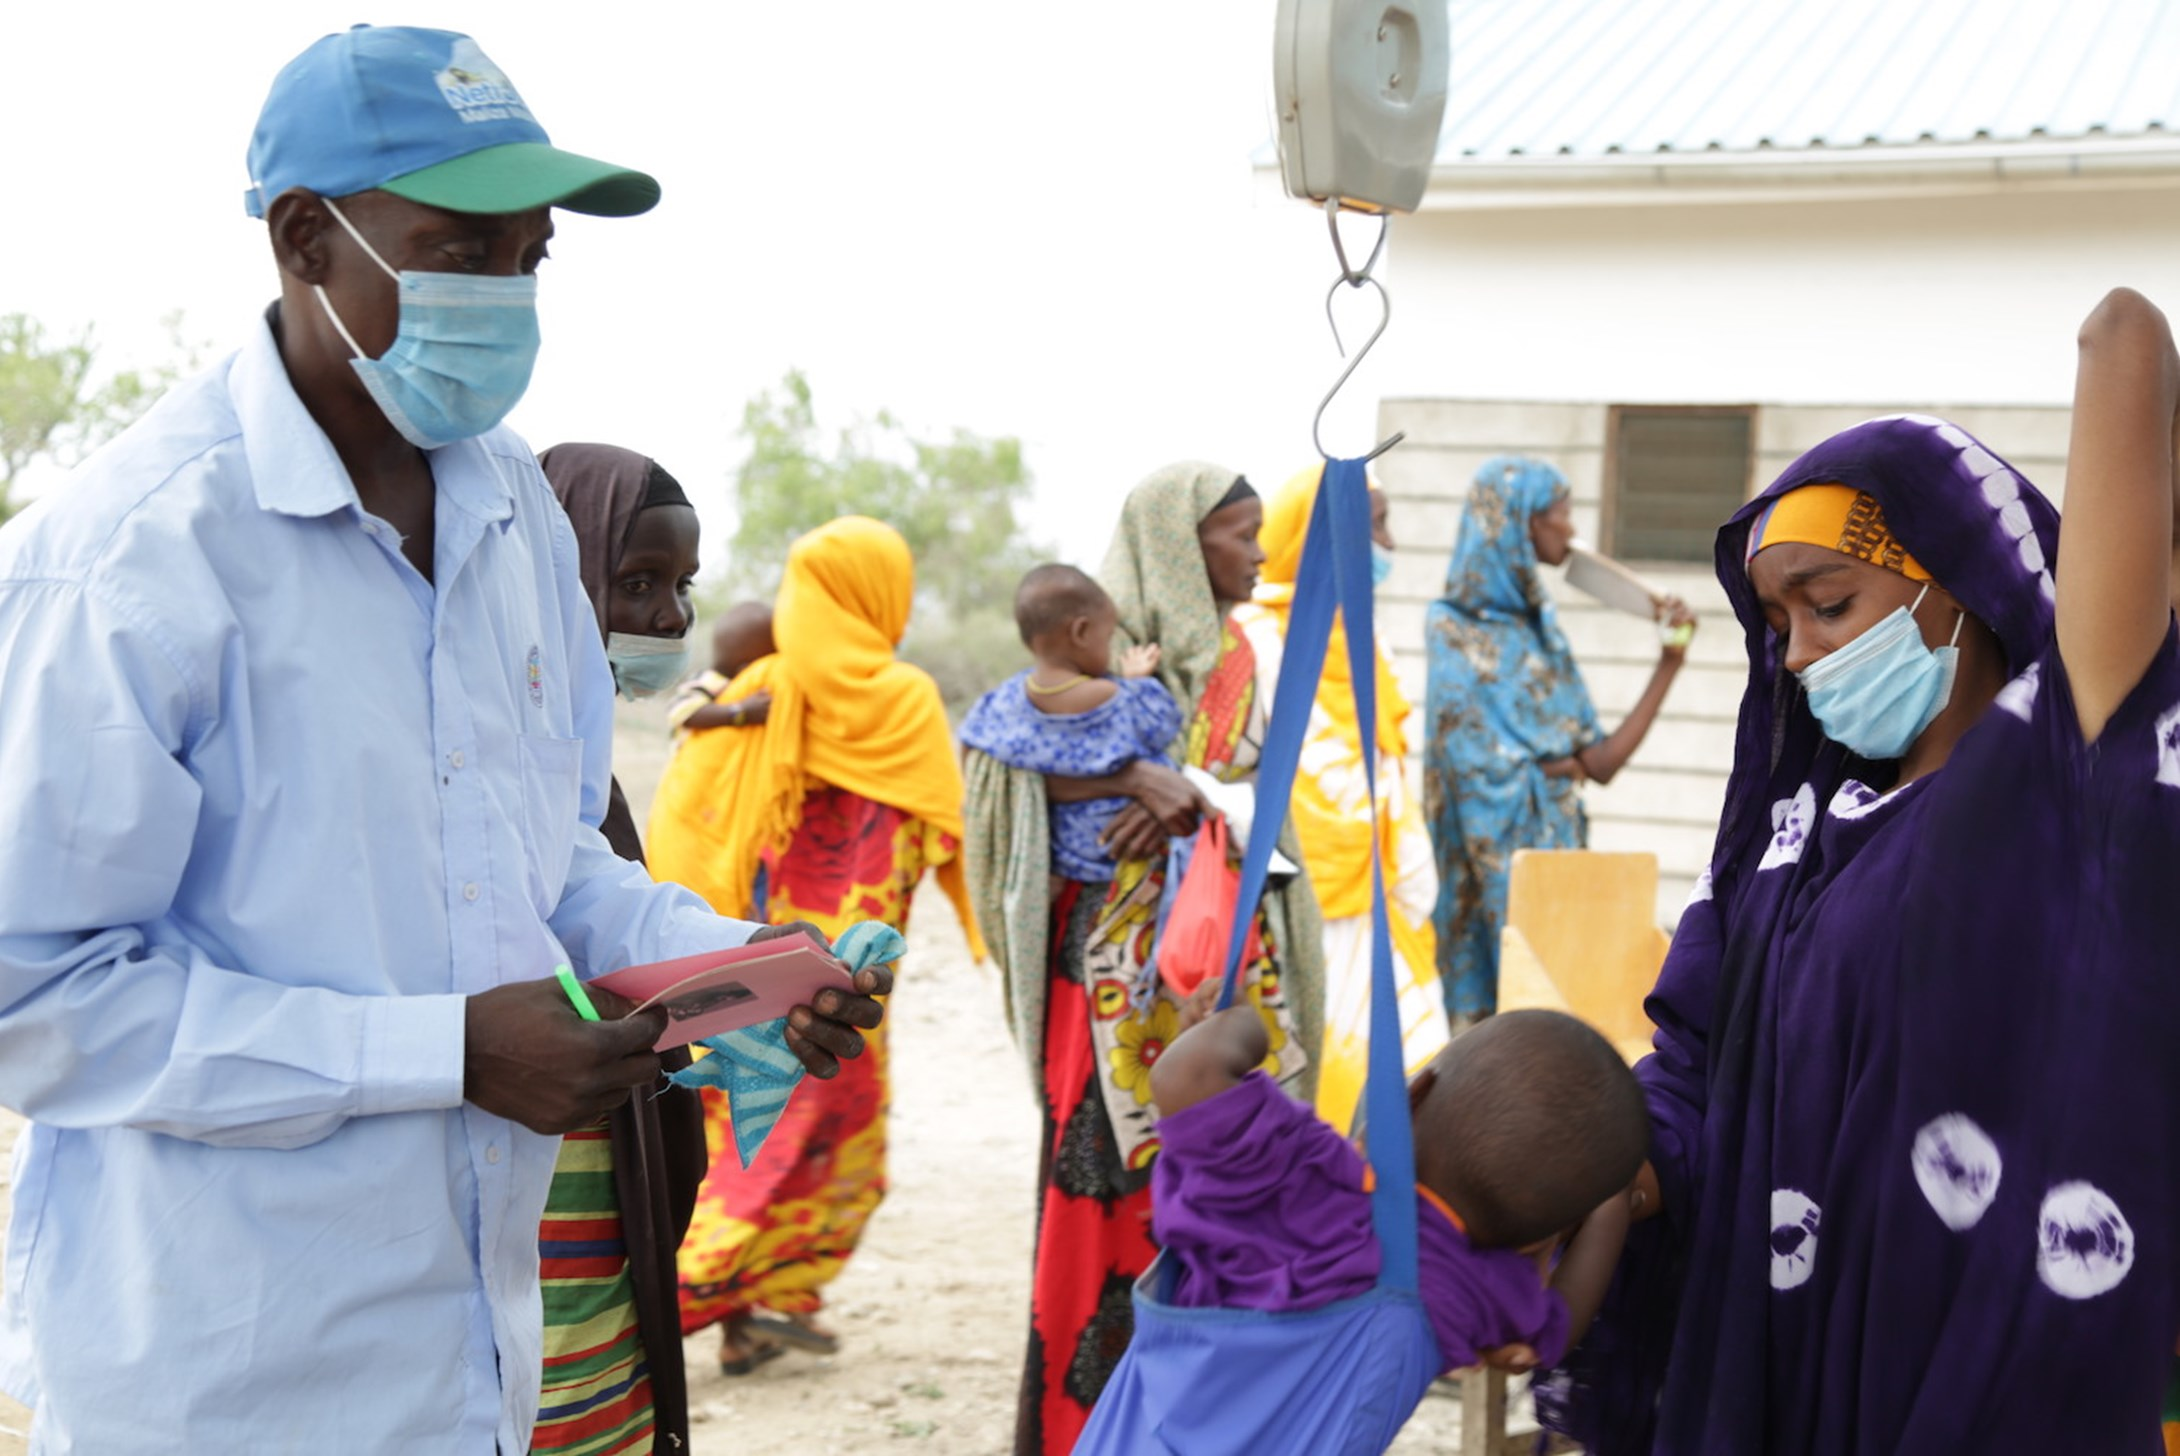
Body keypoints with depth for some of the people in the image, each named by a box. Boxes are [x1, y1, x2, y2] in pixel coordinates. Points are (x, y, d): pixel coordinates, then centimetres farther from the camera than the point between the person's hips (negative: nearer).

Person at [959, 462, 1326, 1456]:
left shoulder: (1232, 655, 13)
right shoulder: (1103, 641, -5)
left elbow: (1255, 783, 4)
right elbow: (1012, 758, -16)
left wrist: (1188, 800, -16)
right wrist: (1135, 777, -27)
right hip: (1120, 955, -5)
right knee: (1113, 1170, -4)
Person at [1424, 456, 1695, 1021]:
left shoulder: (1540, 632, 14)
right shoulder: (1456, 634, -9)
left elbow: (1602, 764, 7)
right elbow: (1485, 775, -16)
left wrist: (1670, 661, 4)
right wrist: (1571, 765, 0)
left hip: (1554, 851, 7)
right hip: (1496, 865, -7)